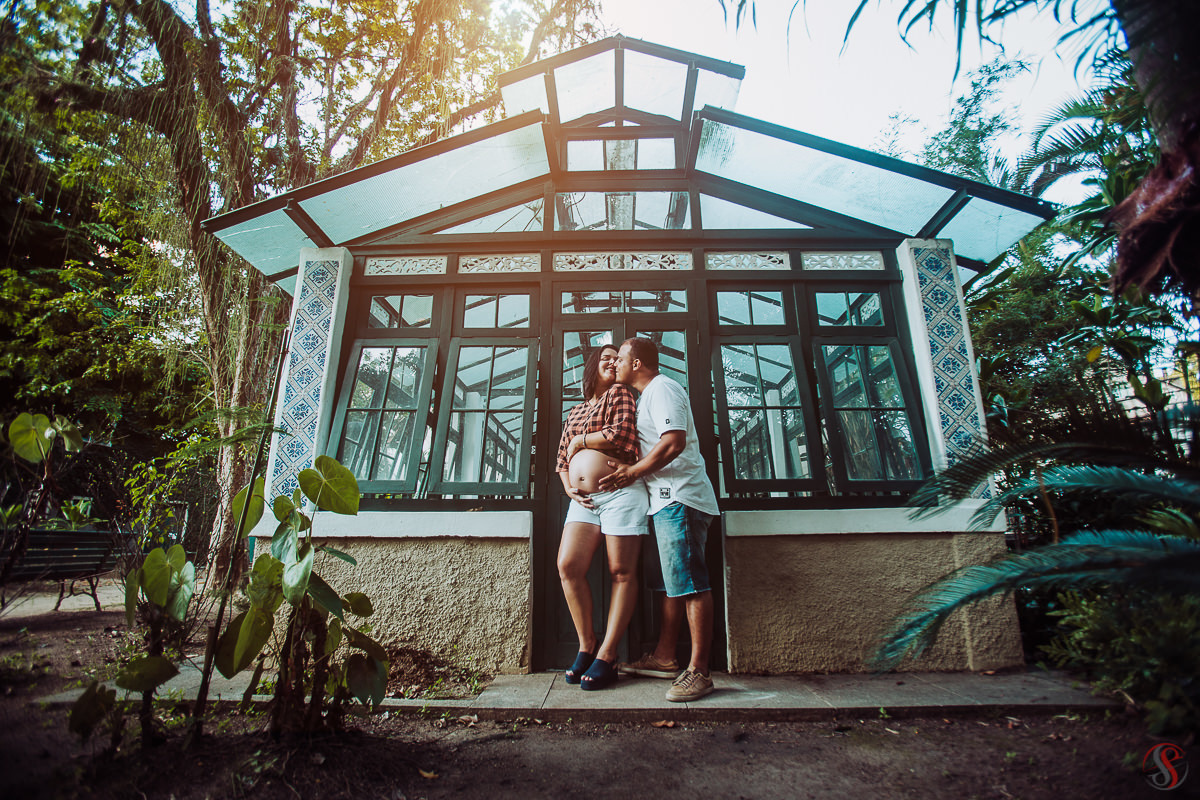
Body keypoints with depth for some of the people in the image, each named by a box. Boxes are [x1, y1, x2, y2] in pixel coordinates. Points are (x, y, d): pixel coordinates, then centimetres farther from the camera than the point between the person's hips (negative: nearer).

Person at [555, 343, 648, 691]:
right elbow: (562, 456, 23)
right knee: (568, 565, -8)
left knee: (621, 572, -3)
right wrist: (568, 486, 5)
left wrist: (580, 440, 1)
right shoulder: (575, 411, 24)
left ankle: (607, 656, 4)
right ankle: (586, 644, 8)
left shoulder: (620, 393, 6)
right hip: (584, 499, 6)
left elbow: (621, 434, -11)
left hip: (620, 492, -5)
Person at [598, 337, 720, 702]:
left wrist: (633, 472, -13)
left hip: (680, 497, -11)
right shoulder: (650, 395, 25)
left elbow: (674, 441, -21)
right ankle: (664, 658, 21)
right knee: (672, 582, 13)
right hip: (668, 499, 11)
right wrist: (631, 470, 13)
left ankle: (698, 671, -5)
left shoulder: (661, 389, -8)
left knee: (690, 582, -10)